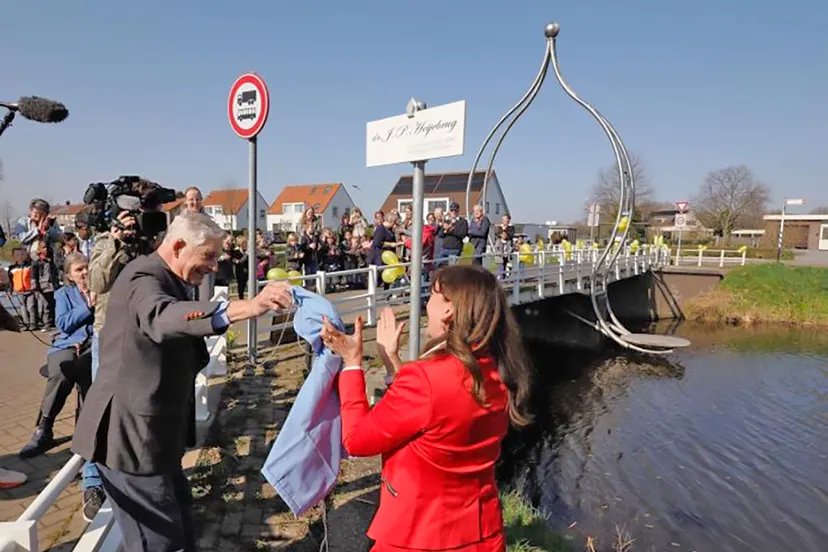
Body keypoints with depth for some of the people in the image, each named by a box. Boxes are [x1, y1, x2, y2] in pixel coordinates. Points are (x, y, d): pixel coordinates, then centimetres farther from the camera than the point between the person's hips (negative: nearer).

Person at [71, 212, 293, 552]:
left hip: (153, 430, 10)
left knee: (178, 522, 22)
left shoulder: (169, 282, 12)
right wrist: (247, 307, -56)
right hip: (131, 433, -10)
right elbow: (161, 316, -44)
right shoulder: (143, 276, -19)